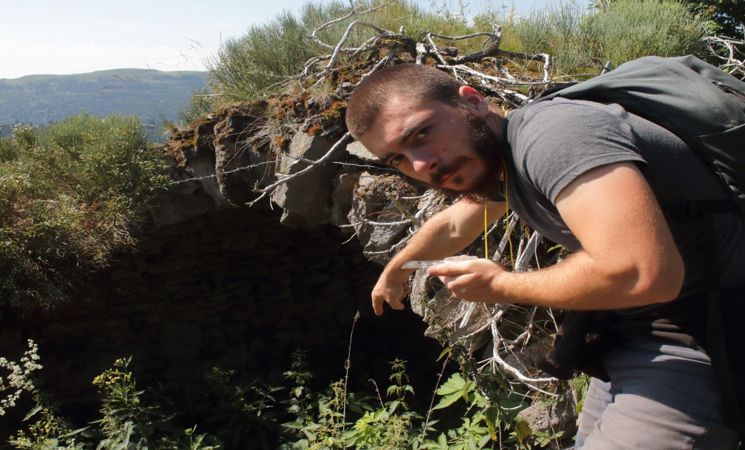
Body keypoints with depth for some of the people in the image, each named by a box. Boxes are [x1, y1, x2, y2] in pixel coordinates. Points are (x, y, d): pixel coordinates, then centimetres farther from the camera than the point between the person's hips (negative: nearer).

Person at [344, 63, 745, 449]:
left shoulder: (549, 134, -27)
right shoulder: (499, 158, 5)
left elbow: (645, 273, -37)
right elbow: (452, 227, 26)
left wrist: (500, 284, -20)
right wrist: (393, 270, 43)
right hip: (634, 338, 9)